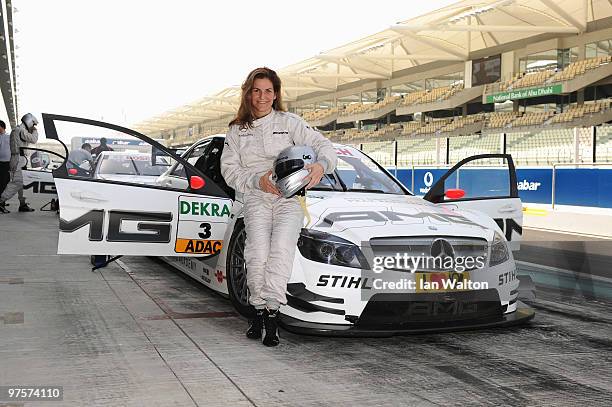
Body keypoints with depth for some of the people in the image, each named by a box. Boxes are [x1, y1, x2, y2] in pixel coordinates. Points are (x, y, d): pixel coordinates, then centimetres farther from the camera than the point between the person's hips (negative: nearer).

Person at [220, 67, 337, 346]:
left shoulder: (289, 122, 13)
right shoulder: (236, 131, 17)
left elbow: (323, 145, 4)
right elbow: (230, 170, 9)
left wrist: (321, 165, -20)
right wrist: (258, 180, -9)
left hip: (290, 197, -1)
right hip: (256, 198, 1)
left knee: (281, 248, -26)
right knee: (258, 252, -23)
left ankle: (271, 311, -26)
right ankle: (259, 309, -9)